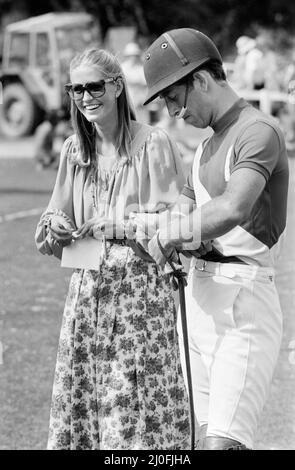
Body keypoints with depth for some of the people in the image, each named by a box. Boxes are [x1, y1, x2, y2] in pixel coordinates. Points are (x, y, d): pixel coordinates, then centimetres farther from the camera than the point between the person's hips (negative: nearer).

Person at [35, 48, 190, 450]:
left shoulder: (152, 144, -6)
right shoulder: (75, 150, 11)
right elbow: (50, 238, 16)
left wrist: (112, 227, -16)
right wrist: (55, 229, -6)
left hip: (141, 291, -5)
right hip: (87, 289, 5)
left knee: (139, 416, -6)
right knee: (82, 407, 5)